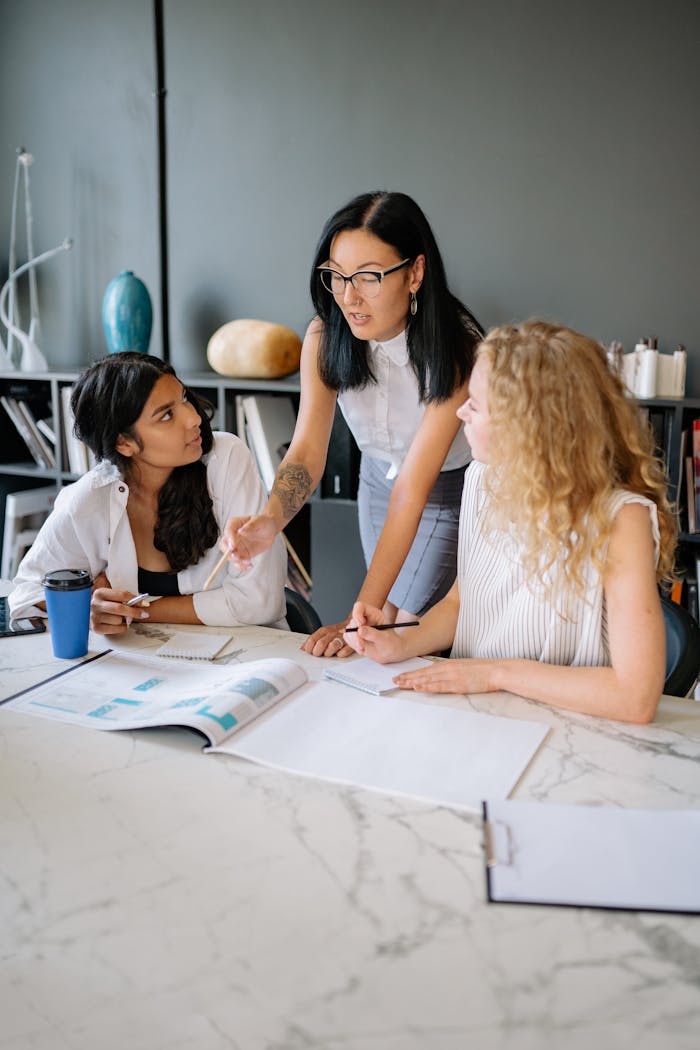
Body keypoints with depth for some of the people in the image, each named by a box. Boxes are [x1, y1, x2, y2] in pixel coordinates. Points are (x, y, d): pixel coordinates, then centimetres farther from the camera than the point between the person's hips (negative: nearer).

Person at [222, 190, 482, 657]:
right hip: (379, 480, 4)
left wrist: (361, 617, -37)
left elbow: (414, 488, -35)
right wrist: (269, 520, -46)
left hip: (451, 491, -4)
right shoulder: (325, 337, -17)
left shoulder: (457, 348, -31)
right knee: (390, 618, 15)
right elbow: (308, 450, -23)